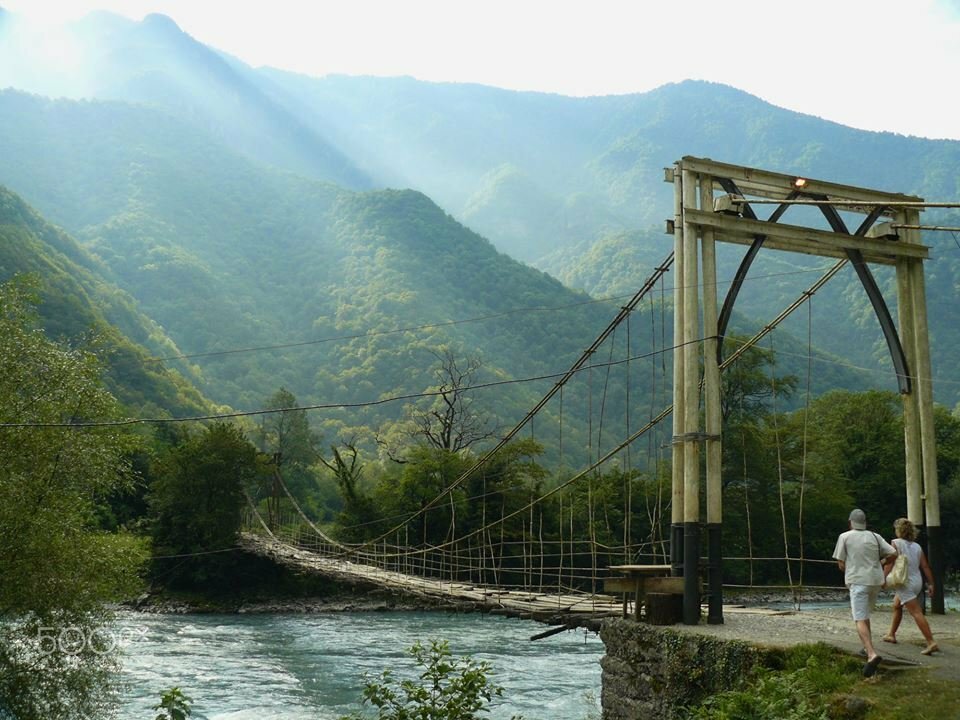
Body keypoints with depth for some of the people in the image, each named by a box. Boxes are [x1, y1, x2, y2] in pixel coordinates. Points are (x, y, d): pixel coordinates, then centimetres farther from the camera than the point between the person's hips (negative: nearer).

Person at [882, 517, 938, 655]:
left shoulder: (896, 543, -7)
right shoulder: (917, 547, 10)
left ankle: (931, 643, -21)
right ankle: (891, 635, 33)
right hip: (917, 582, 8)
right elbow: (925, 566, 6)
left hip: (905, 583, -8)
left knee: (916, 613, -12)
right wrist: (931, 583, 6)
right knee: (896, 605, 25)